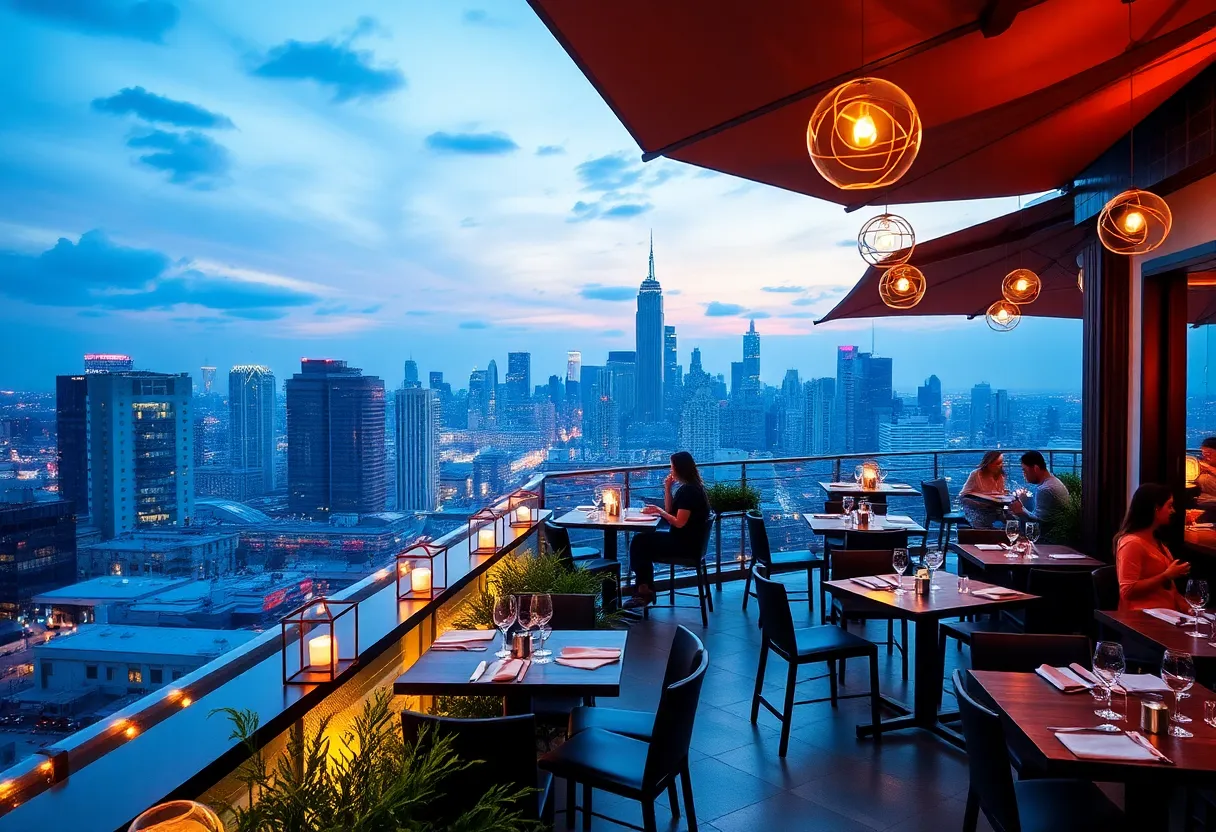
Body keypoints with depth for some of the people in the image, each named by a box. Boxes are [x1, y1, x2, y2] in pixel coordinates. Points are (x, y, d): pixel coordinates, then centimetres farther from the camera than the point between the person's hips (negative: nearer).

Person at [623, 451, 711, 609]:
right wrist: (667, 489, 3)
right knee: (641, 540, 9)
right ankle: (645, 589, 9)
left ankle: (644, 590, 10)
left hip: (686, 544, -10)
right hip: (684, 539, 10)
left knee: (639, 543, -6)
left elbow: (679, 522, -23)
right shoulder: (689, 487, 11)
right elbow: (670, 511, 14)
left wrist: (659, 511, -11)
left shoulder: (688, 490, -20)